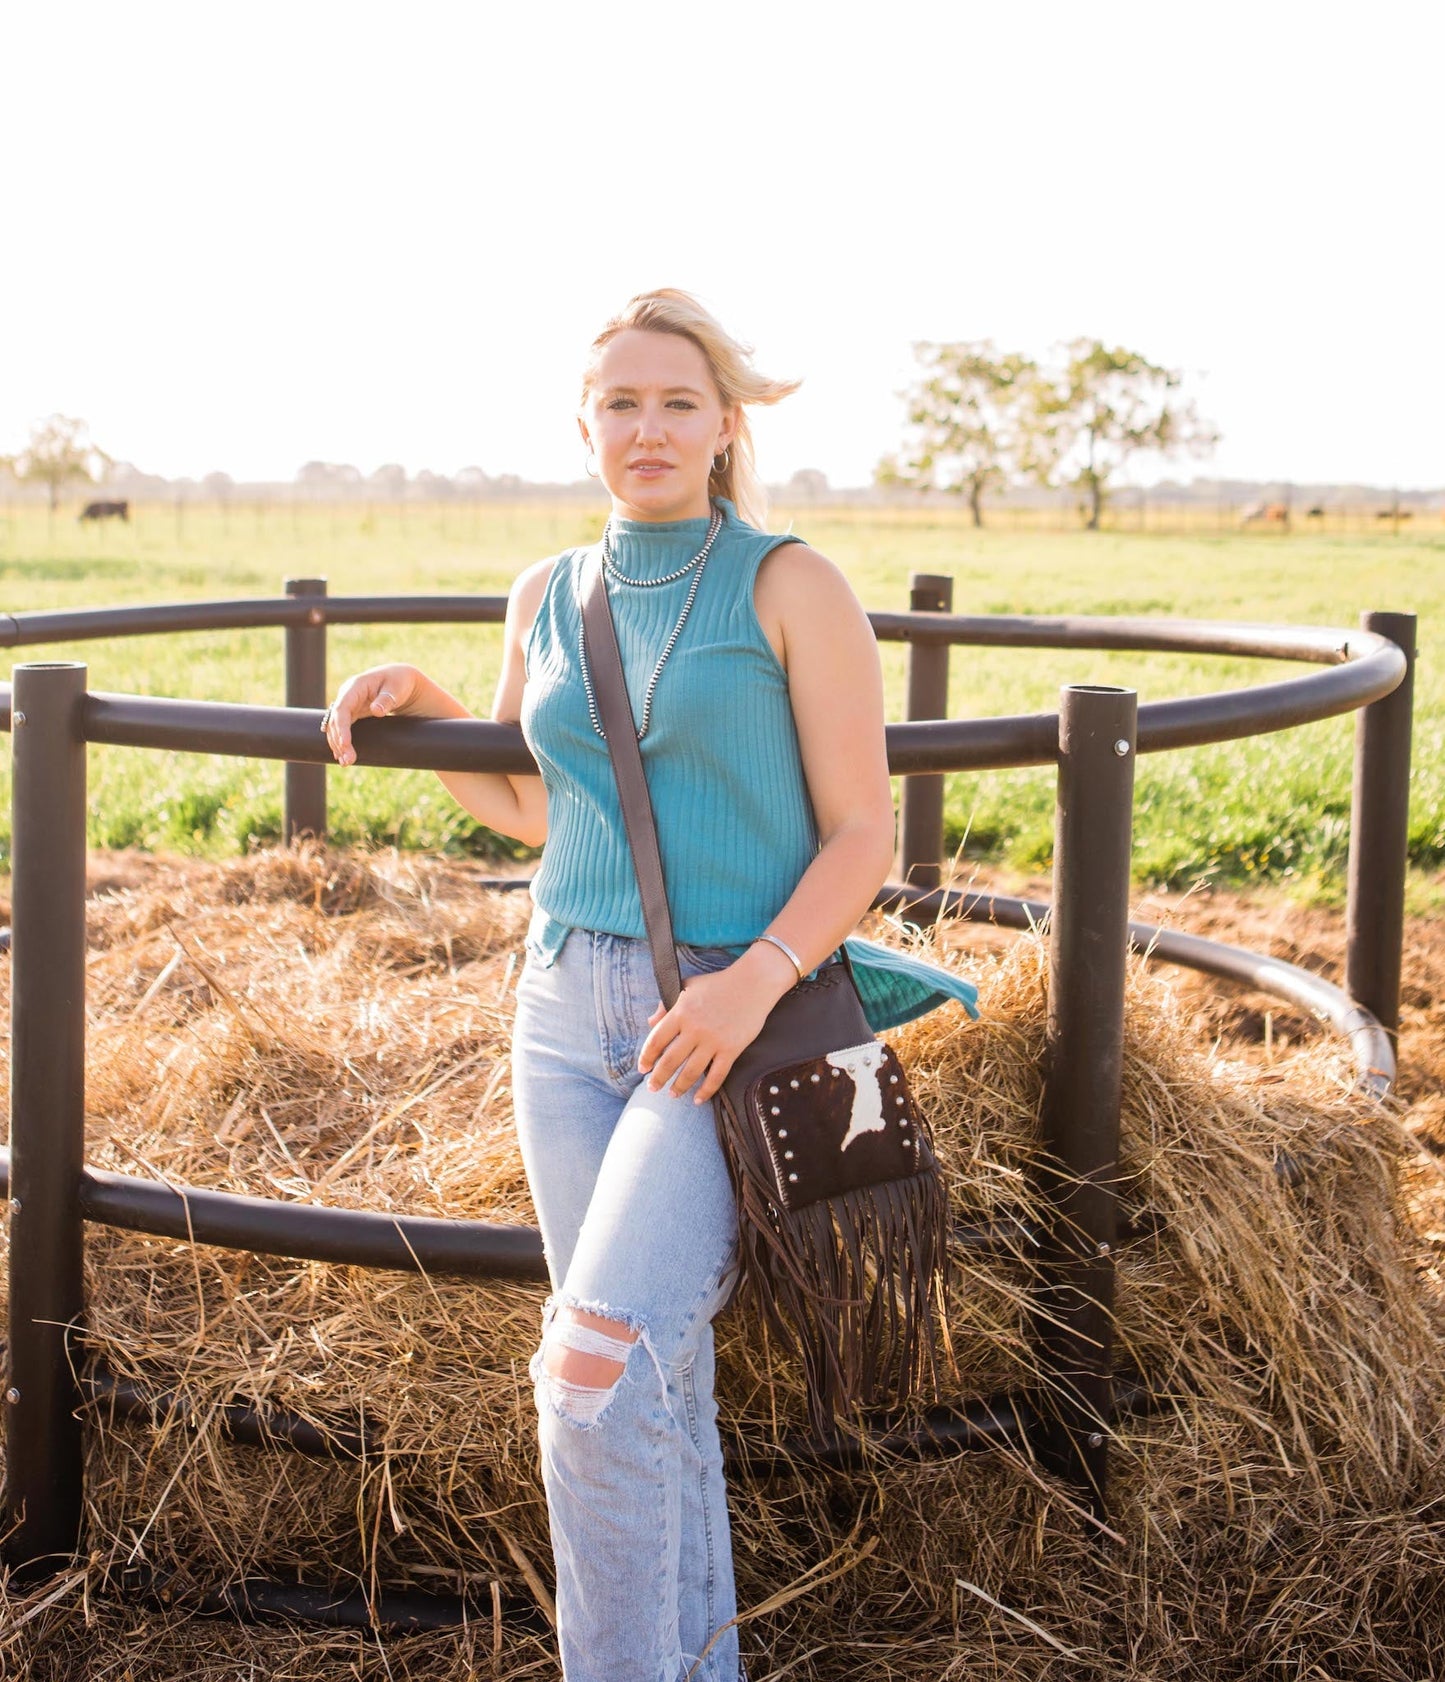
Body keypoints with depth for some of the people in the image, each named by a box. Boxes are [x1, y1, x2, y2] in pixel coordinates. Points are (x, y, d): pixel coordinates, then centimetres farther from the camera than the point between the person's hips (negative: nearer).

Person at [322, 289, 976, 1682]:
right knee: (655, 1381, 8)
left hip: (737, 1023, -5)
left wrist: (760, 976, -20)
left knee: (598, 1372, -17)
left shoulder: (791, 588, -4)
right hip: (570, 1009, 5)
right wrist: (412, 700, 10)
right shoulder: (547, 599, 11)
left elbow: (861, 833, -5)